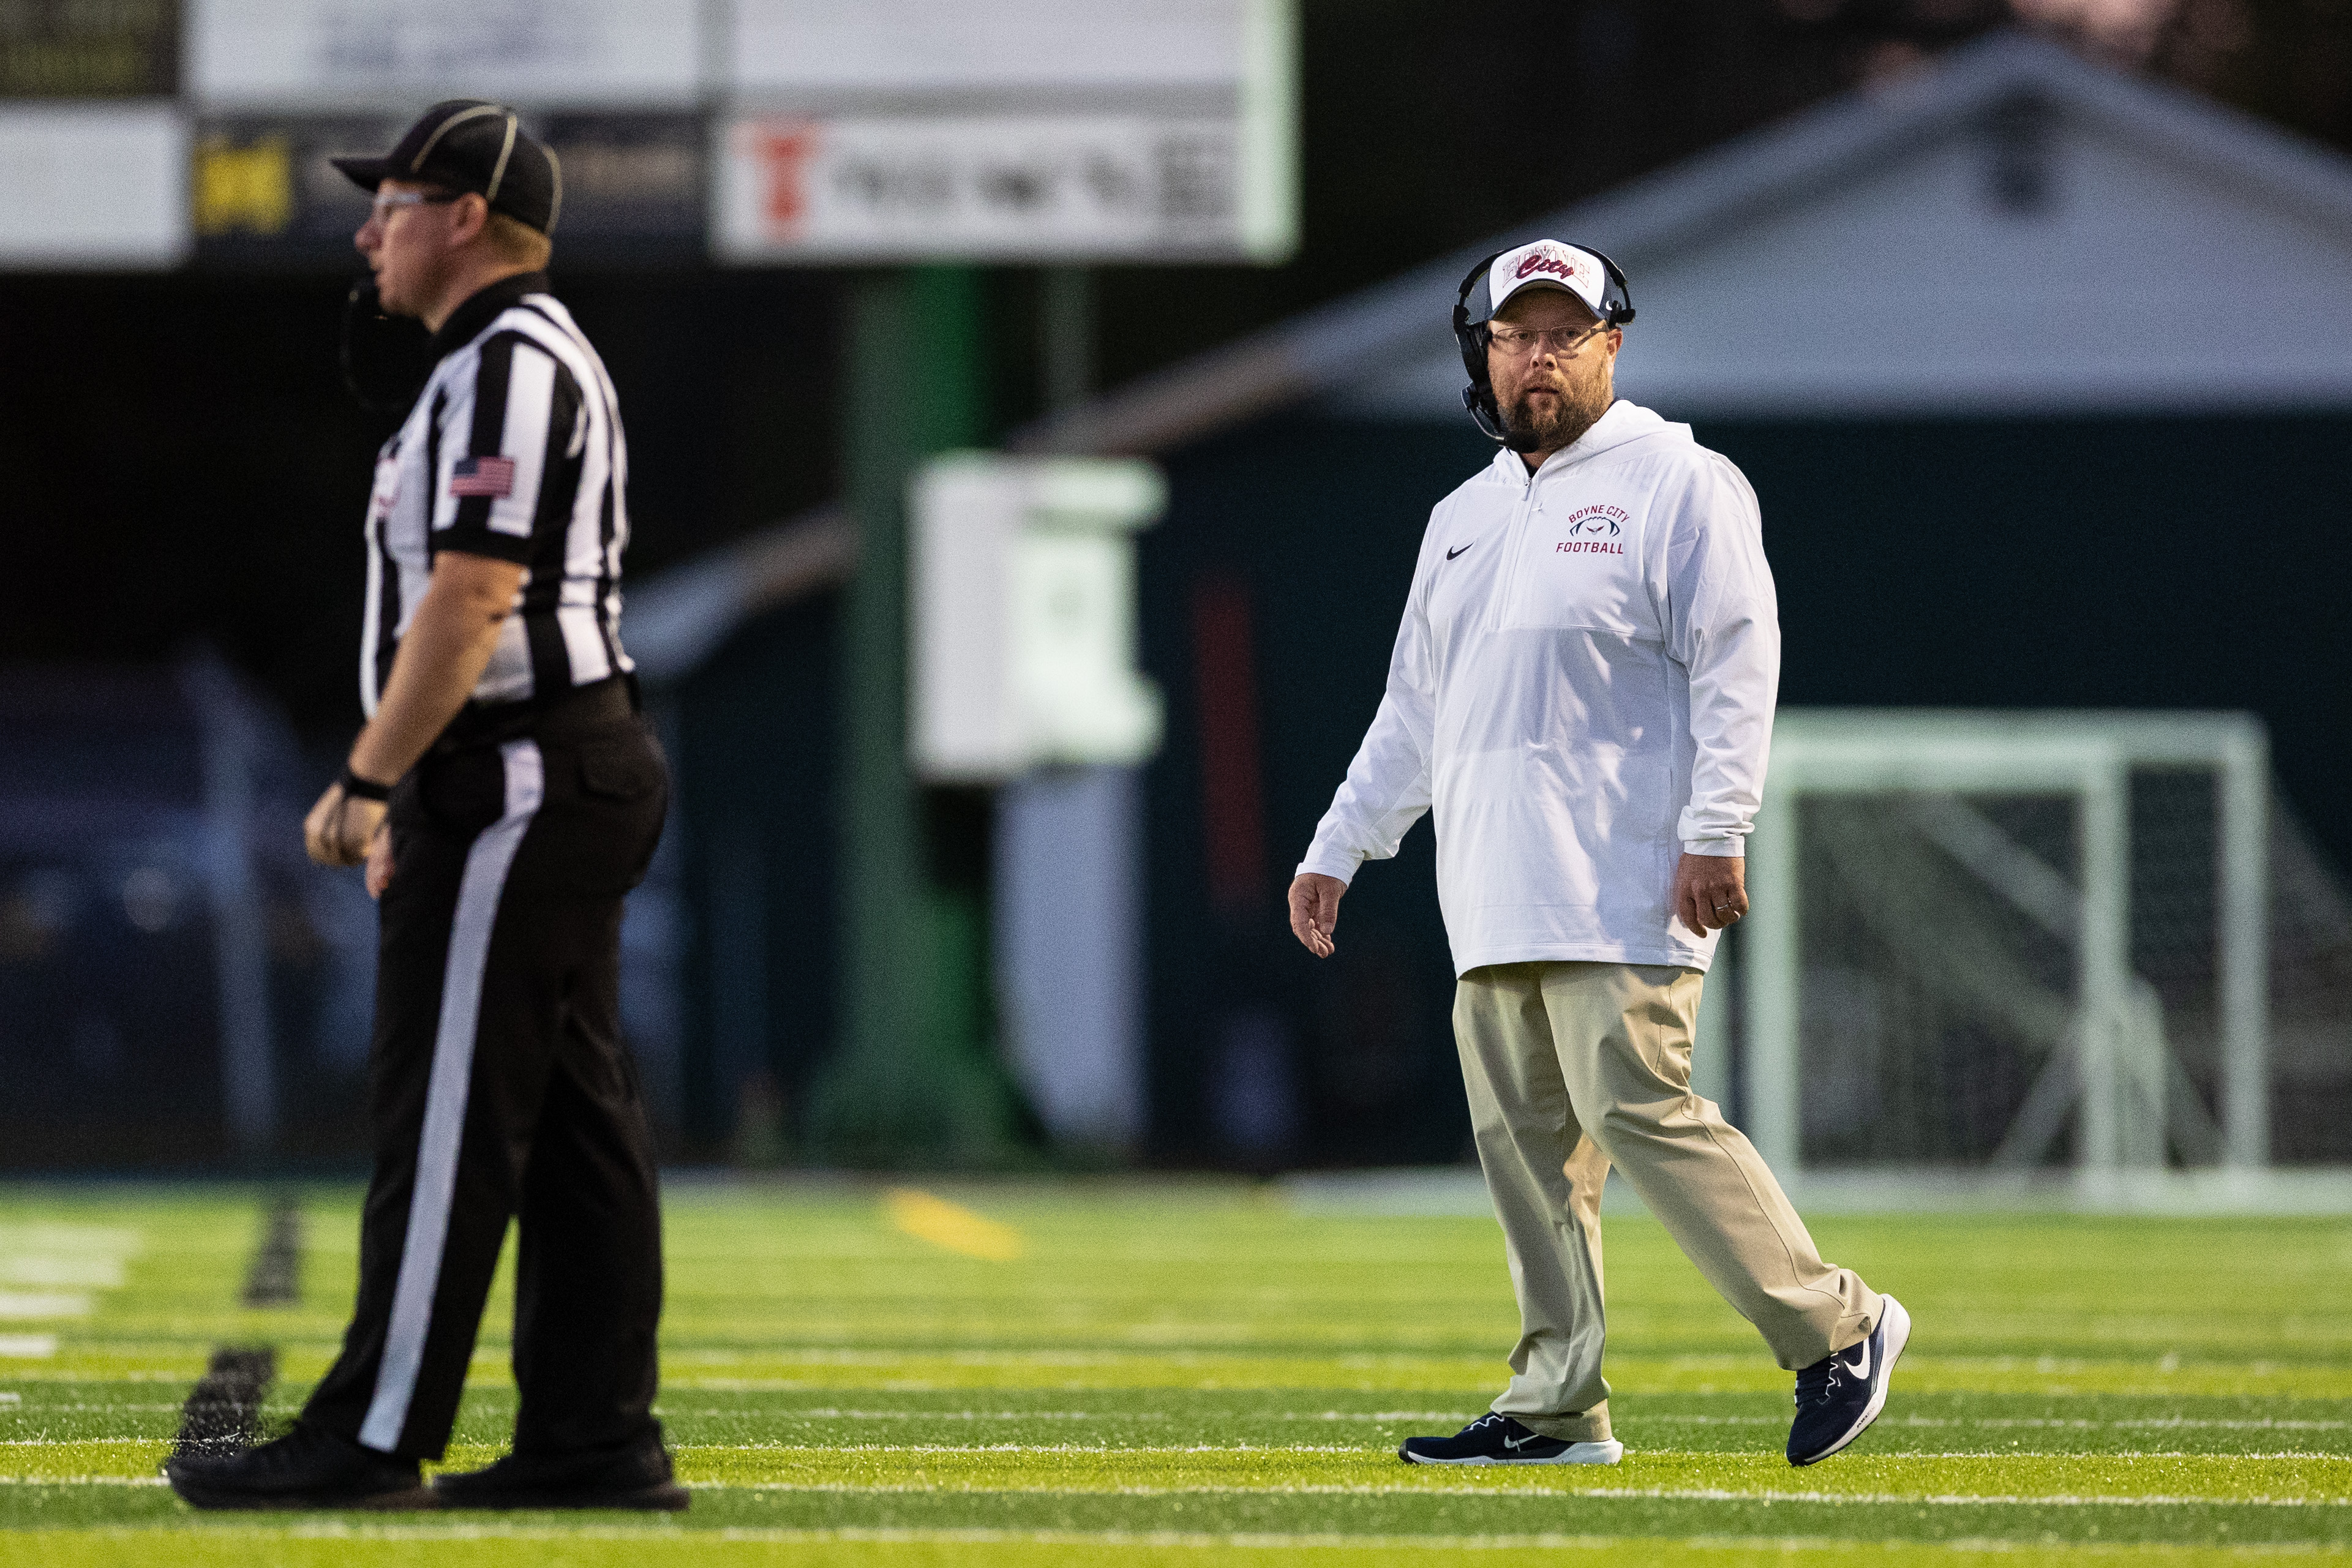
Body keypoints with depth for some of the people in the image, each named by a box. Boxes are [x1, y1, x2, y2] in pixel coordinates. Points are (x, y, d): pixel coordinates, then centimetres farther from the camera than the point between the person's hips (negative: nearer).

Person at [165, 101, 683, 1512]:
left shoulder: (510, 363, -13)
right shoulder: (531, 363, 21)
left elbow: (471, 596, -21)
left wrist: (368, 779, -19)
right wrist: (412, 797, 23)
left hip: (521, 784, -11)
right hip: (580, 768, 11)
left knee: (447, 1118, -10)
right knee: (573, 1118, 8)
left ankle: (375, 1440, -10)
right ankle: (597, 1437, 8)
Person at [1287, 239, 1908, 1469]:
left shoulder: (1676, 484, -1)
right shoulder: (1465, 517, 22)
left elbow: (1738, 666, -9)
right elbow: (1413, 710, 27)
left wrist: (1716, 831, -19)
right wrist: (1336, 851, 21)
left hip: (1620, 886, -8)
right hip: (1493, 896, 8)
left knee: (1636, 1110, -16)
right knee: (1524, 1136, 4)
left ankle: (1835, 1329, -9)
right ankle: (1556, 1406, 7)